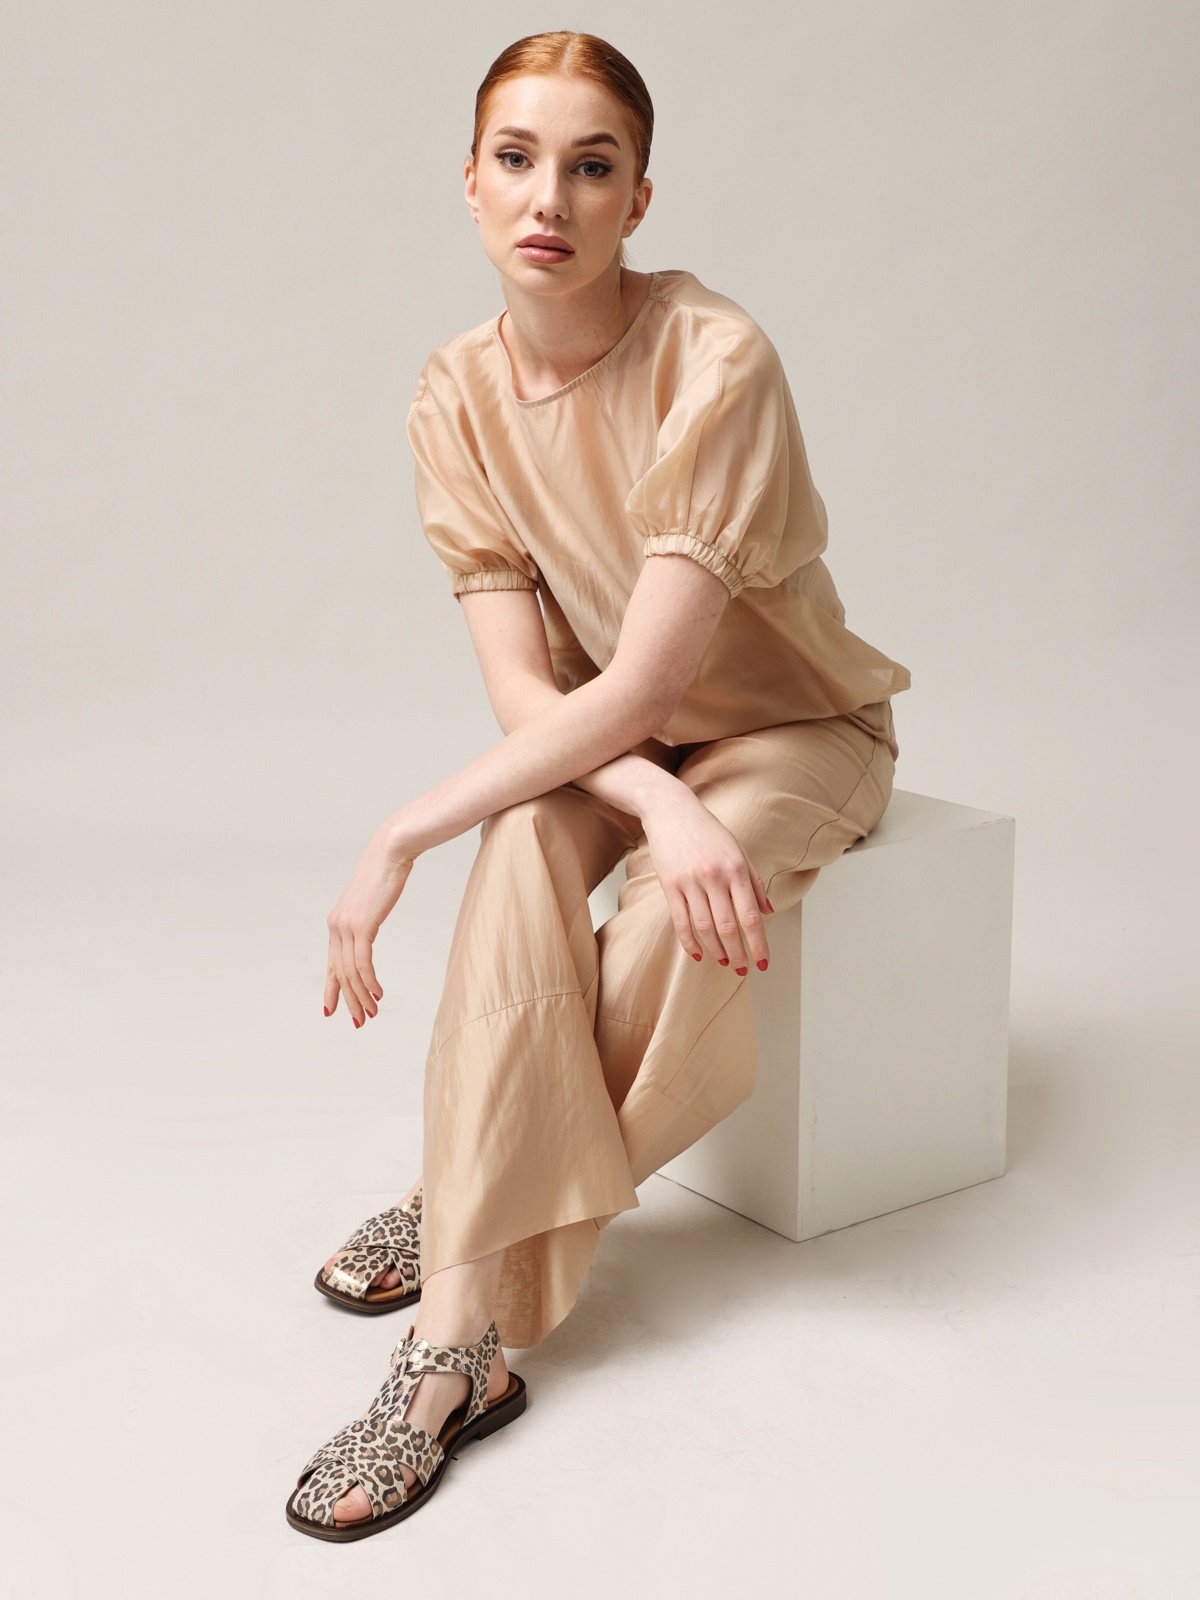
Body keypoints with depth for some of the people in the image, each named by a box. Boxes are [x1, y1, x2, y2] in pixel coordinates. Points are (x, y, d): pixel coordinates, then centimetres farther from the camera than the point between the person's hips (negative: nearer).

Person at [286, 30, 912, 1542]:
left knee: (674, 916, -35)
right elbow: (522, 687, -15)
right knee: (527, 840, -31)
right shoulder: (460, 394, -11)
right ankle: (457, 1344, -32)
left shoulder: (717, 359, -27)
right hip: (606, 743, 3)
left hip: (796, 727, -3)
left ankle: (458, 1215, -9)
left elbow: (639, 689, -30)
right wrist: (660, 806, -35)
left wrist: (402, 834, -28)